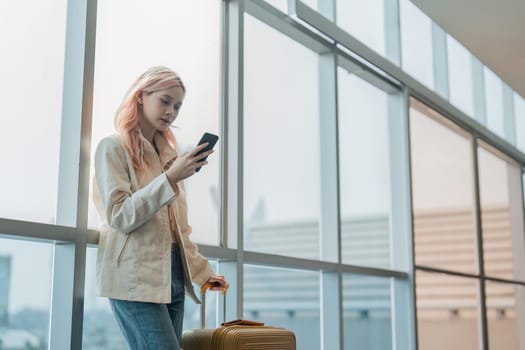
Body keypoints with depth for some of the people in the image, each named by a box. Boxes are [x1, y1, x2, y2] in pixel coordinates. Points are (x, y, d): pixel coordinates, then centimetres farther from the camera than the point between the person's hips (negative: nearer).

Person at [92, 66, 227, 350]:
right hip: (135, 277, -7)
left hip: (173, 274, 7)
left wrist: (202, 270, 19)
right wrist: (170, 178, -19)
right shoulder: (113, 148, -1)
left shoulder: (168, 154, 19)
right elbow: (119, 216, -12)